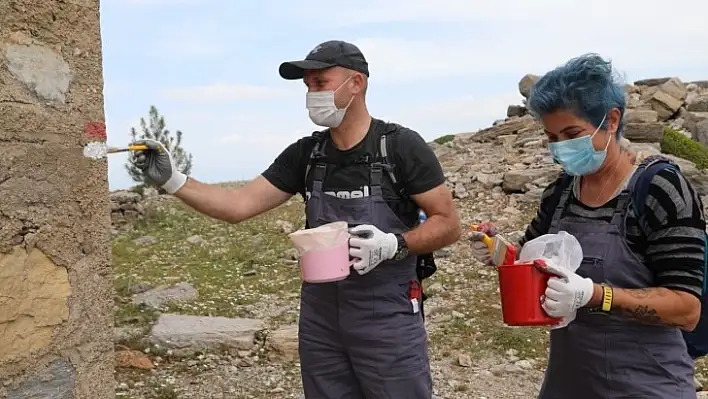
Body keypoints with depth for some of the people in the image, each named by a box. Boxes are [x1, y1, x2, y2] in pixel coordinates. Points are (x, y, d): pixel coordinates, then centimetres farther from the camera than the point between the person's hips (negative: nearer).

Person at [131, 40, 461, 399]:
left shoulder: (401, 147, -11)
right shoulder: (304, 154, 2)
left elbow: (449, 224, -7)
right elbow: (238, 206, 0)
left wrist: (395, 245, -23)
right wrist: (172, 181, -11)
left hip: (388, 319, -4)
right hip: (319, 316, 5)